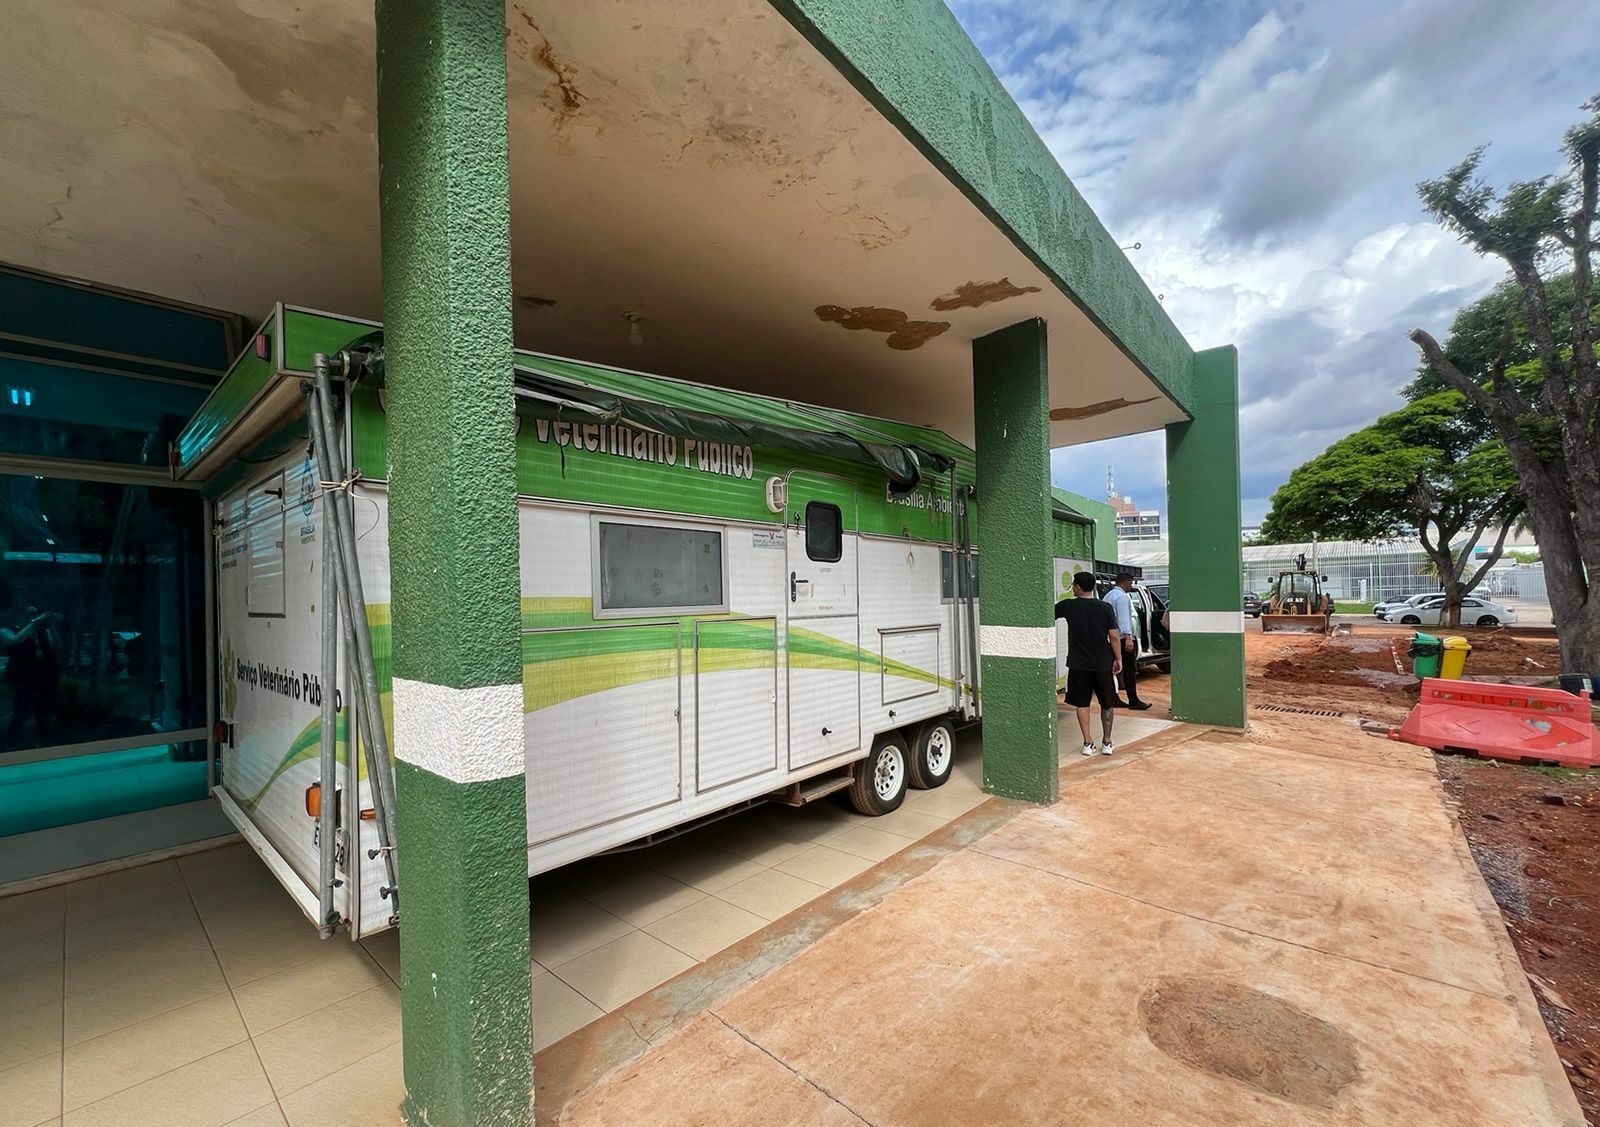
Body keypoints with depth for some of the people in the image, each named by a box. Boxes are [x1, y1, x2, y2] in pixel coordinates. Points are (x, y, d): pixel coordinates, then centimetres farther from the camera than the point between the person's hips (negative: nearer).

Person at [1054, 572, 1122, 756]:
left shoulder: (1068, 606, -7)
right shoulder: (1105, 608, -4)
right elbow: (1114, 636, -6)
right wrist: (1118, 659, 3)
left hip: (1079, 664, -1)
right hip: (1103, 664, 1)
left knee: (1081, 703, 10)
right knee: (1107, 703, 16)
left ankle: (1088, 743, 10)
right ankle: (1106, 743, 20)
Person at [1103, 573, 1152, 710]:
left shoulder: (1108, 595, 17)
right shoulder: (1122, 596, -12)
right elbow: (1123, 618, -23)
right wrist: (1128, 637, -29)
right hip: (1123, 638, -9)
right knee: (1130, 670, -3)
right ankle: (1133, 701, 0)